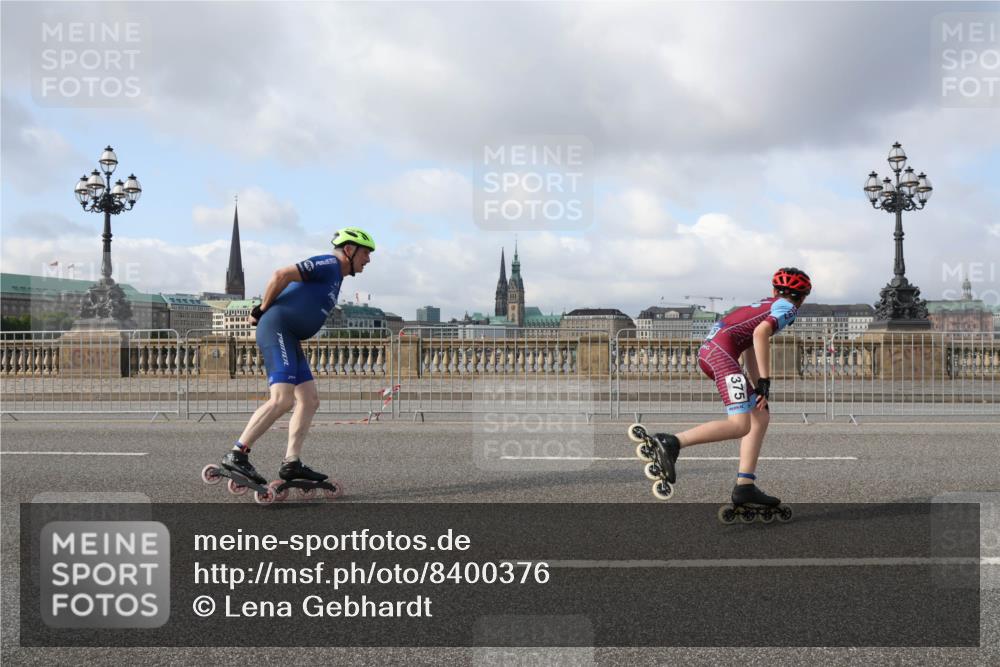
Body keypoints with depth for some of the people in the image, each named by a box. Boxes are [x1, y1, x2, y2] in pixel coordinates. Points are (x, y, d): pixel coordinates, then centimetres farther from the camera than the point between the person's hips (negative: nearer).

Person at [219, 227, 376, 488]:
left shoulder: (335, 277, 23)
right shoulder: (328, 264, -8)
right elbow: (281, 275, -17)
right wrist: (261, 310, -8)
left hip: (290, 339, 11)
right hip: (276, 328, -11)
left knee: (310, 400, 6)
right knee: (282, 399, -20)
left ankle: (291, 463, 4)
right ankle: (236, 455, -18)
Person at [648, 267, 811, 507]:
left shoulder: (766, 304, 31)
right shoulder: (788, 308, 6)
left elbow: (750, 350, 33)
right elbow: (761, 332, -14)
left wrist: (758, 388, 35)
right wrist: (765, 381, -13)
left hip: (708, 351, 9)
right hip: (722, 350, -9)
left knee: (760, 417, 14)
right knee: (740, 425, -17)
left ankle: (745, 487, 11)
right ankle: (671, 443, -30)